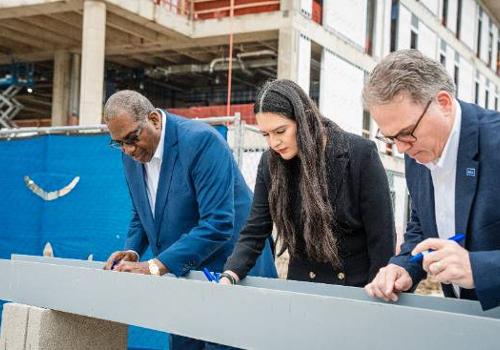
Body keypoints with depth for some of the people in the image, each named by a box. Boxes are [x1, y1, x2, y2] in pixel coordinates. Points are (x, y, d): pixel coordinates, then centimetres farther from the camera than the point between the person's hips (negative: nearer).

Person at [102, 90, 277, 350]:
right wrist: (132, 252, -4)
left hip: (230, 272, -7)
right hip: (181, 274, 7)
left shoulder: (200, 140, -22)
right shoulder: (132, 155, 1)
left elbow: (218, 224, -28)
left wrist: (154, 267, -28)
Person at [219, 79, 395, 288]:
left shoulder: (360, 154, -15)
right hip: (302, 288, 5)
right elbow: (254, 234, -5)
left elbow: (382, 237, -12)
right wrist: (228, 278, -20)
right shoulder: (270, 164, -5)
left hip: (358, 286, -4)